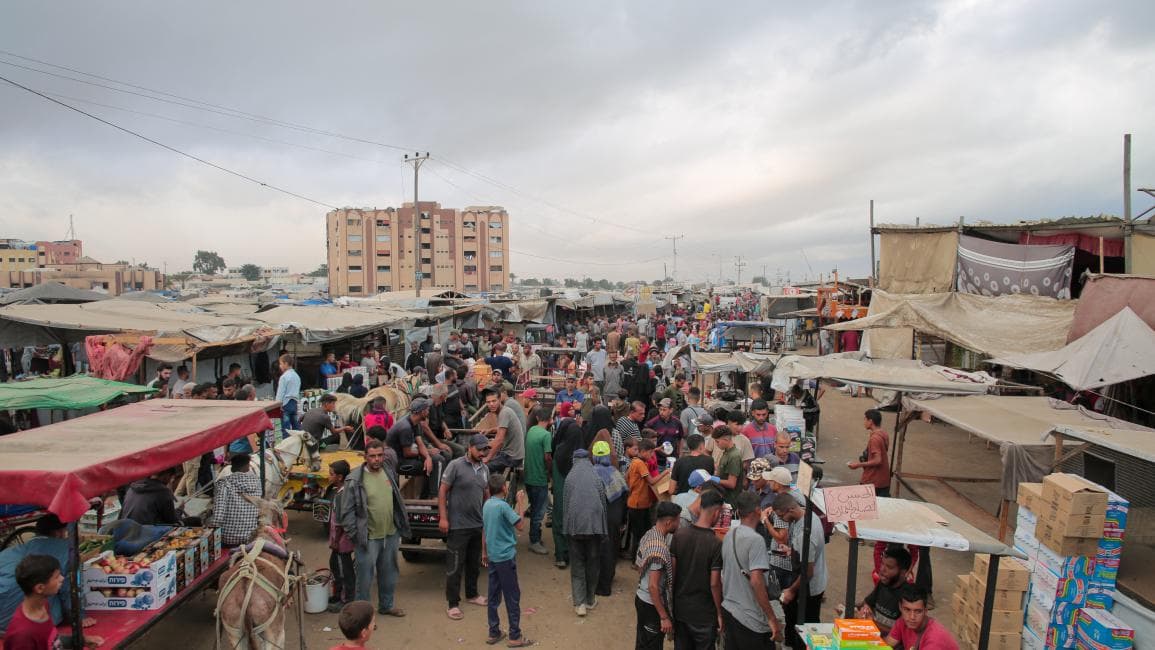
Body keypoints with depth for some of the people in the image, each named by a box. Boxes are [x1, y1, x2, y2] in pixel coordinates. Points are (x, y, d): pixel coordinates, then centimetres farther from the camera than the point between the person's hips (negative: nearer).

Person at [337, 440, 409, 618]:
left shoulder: (389, 474, 4)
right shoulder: (355, 480, -15)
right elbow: (347, 511, -11)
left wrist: (401, 526, 14)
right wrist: (354, 534, -12)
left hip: (390, 535, 6)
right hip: (368, 538, -6)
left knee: (389, 574, 20)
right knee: (365, 576, 4)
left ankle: (386, 605, 39)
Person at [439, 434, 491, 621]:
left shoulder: (485, 469, 8)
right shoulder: (456, 466, -11)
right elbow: (442, 491, -10)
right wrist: (443, 517, -14)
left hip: (478, 525, 7)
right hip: (458, 525, -6)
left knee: (474, 563, 19)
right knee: (455, 566, 1)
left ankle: (472, 594, 36)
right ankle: (453, 604, 11)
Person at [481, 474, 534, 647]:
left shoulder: (486, 505, 5)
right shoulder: (503, 506, -19)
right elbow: (520, 525, -17)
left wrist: (484, 553, 20)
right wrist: (521, 504, -11)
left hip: (492, 557, 8)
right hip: (506, 557, -8)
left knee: (493, 596, 13)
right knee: (512, 597, 2)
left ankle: (494, 633, 21)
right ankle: (515, 637, 8)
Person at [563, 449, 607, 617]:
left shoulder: (570, 477, -1)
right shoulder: (596, 476, 1)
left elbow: (566, 503, 1)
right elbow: (603, 502, 4)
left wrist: (567, 527, 10)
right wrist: (603, 528, 14)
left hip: (575, 525, -1)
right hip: (594, 524, 1)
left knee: (577, 564, 7)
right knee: (593, 563, 14)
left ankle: (579, 603, 1)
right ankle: (590, 600, 24)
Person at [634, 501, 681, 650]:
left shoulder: (648, 534, 0)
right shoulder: (659, 548, -28)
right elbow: (653, 586, -27)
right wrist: (664, 617, -21)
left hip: (642, 598, 9)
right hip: (651, 605, -9)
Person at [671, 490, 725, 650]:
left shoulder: (679, 533, -8)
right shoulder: (716, 544, -20)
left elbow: (672, 570, -2)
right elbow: (714, 583, -17)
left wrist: (672, 598, 11)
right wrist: (719, 612, -4)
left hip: (679, 606, 4)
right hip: (703, 611, -4)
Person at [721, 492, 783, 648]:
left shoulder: (728, 535, 5)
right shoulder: (755, 539, -19)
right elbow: (756, 581, -25)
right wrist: (772, 619, -20)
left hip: (728, 609, 7)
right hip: (751, 619, -7)